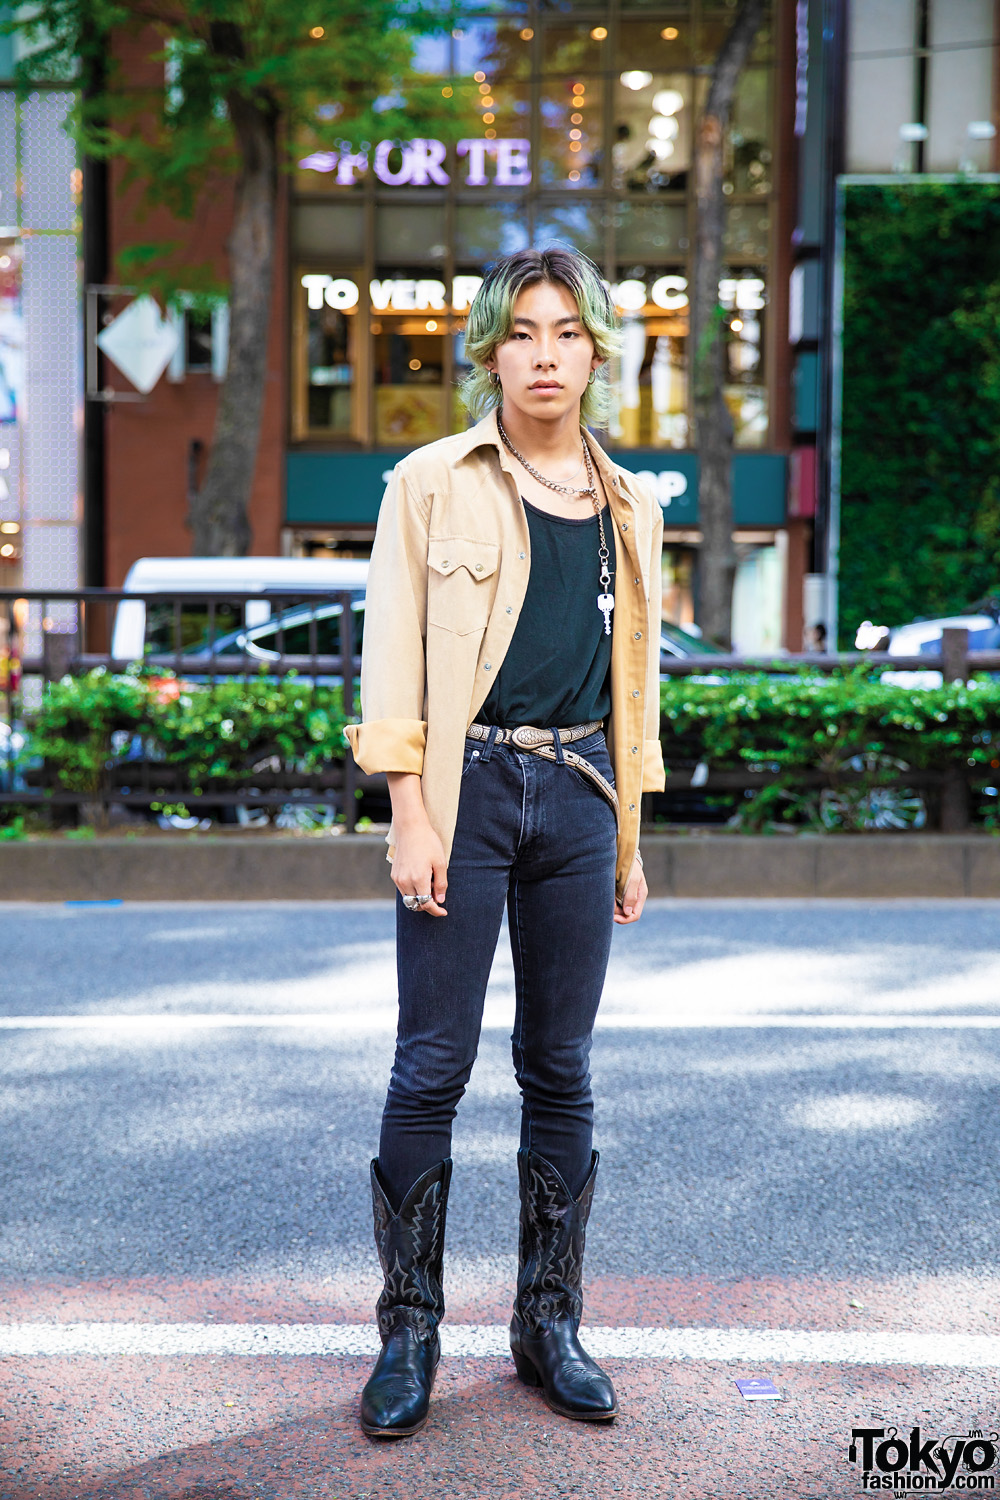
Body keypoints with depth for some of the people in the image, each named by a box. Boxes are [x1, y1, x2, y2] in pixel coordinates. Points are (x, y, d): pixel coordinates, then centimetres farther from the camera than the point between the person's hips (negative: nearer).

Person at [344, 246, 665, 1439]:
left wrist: (628, 837, 15)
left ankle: (548, 1324, 19)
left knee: (560, 1069, 8)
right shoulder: (432, 485, 2)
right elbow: (396, 657, -2)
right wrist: (411, 815, -11)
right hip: (468, 790, -3)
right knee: (432, 1068, -3)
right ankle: (408, 1332, 9)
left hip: (576, 796, 4)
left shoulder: (629, 509, 13)